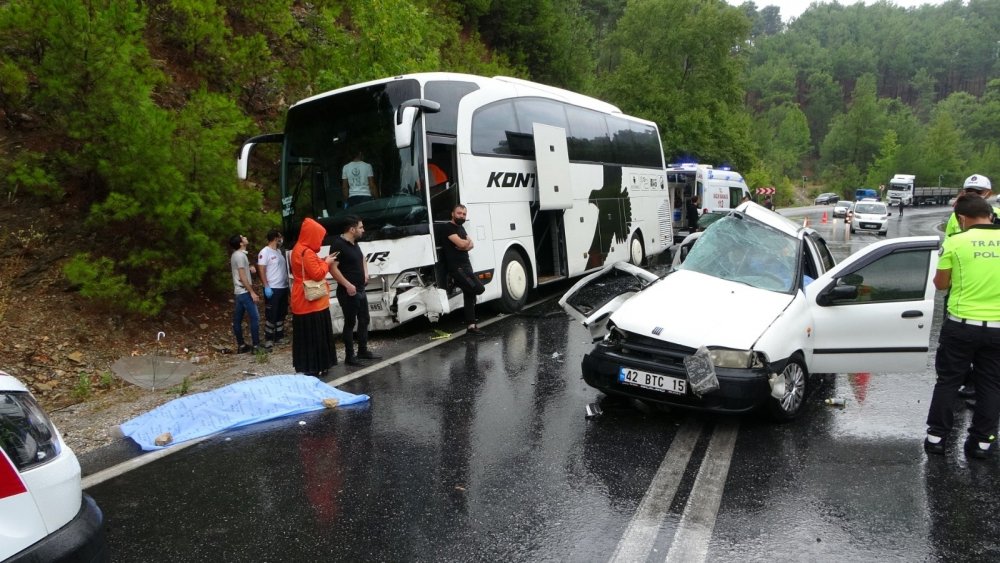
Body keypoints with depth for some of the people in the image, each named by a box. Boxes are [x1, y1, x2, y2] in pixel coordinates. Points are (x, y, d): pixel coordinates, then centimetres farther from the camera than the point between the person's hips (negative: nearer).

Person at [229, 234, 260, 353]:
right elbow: (242, 277, -20)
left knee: (237, 319, 9)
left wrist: (249, 268, 13)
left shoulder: (235, 255, 13)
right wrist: (252, 292, -19)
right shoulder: (240, 255, -16)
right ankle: (256, 346, -6)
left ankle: (241, 345, 14)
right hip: (244, 292, -10)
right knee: (255, 317, -7)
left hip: (238, 292, 10)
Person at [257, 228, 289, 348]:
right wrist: (266, 287, -20)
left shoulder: (279, 251, 14)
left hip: (283, 287, 8)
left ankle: (279, 336, 21)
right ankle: (269, 339, 2)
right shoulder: (265, 252, -10)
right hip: (272, 289, -8)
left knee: (281, 314, 13)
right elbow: (262, 271, -14)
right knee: (271, 315, -4)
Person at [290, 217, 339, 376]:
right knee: (313, 336, -5)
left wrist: (323, 261, 10)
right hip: (311, 301, -10)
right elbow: (317, 274, -21)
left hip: (304, 301, 10)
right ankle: (312, 368, 0)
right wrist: (326, 263, -6)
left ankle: (306, 366, 22)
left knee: (306, 336, 15)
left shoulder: (298, 249, 13)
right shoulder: (307, 253, -20)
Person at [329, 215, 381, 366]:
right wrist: (348, 285, -27)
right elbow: (333, 268, -25)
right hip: (348, 292, -9)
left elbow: (362, 258, 30)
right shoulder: (338, 244, -18)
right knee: (350, 323, -2)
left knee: (364, 320, 15)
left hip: (360, 290, 9)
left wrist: (365, 273, 14)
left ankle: (363, 351, 26)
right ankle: (349, 356, 7)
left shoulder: (354, 243, 10)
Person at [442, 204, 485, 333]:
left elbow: (471, 245, 13)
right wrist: (467, 241, 2)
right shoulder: (448, 227, -9)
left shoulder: (461, 227, 20)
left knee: (470, 293, 7)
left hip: (466, 265, 9)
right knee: (479, 288, -18)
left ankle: (471, 324, 10)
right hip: (456, 267, -9)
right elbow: (461, 243, -20)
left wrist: (464, 244, -10)